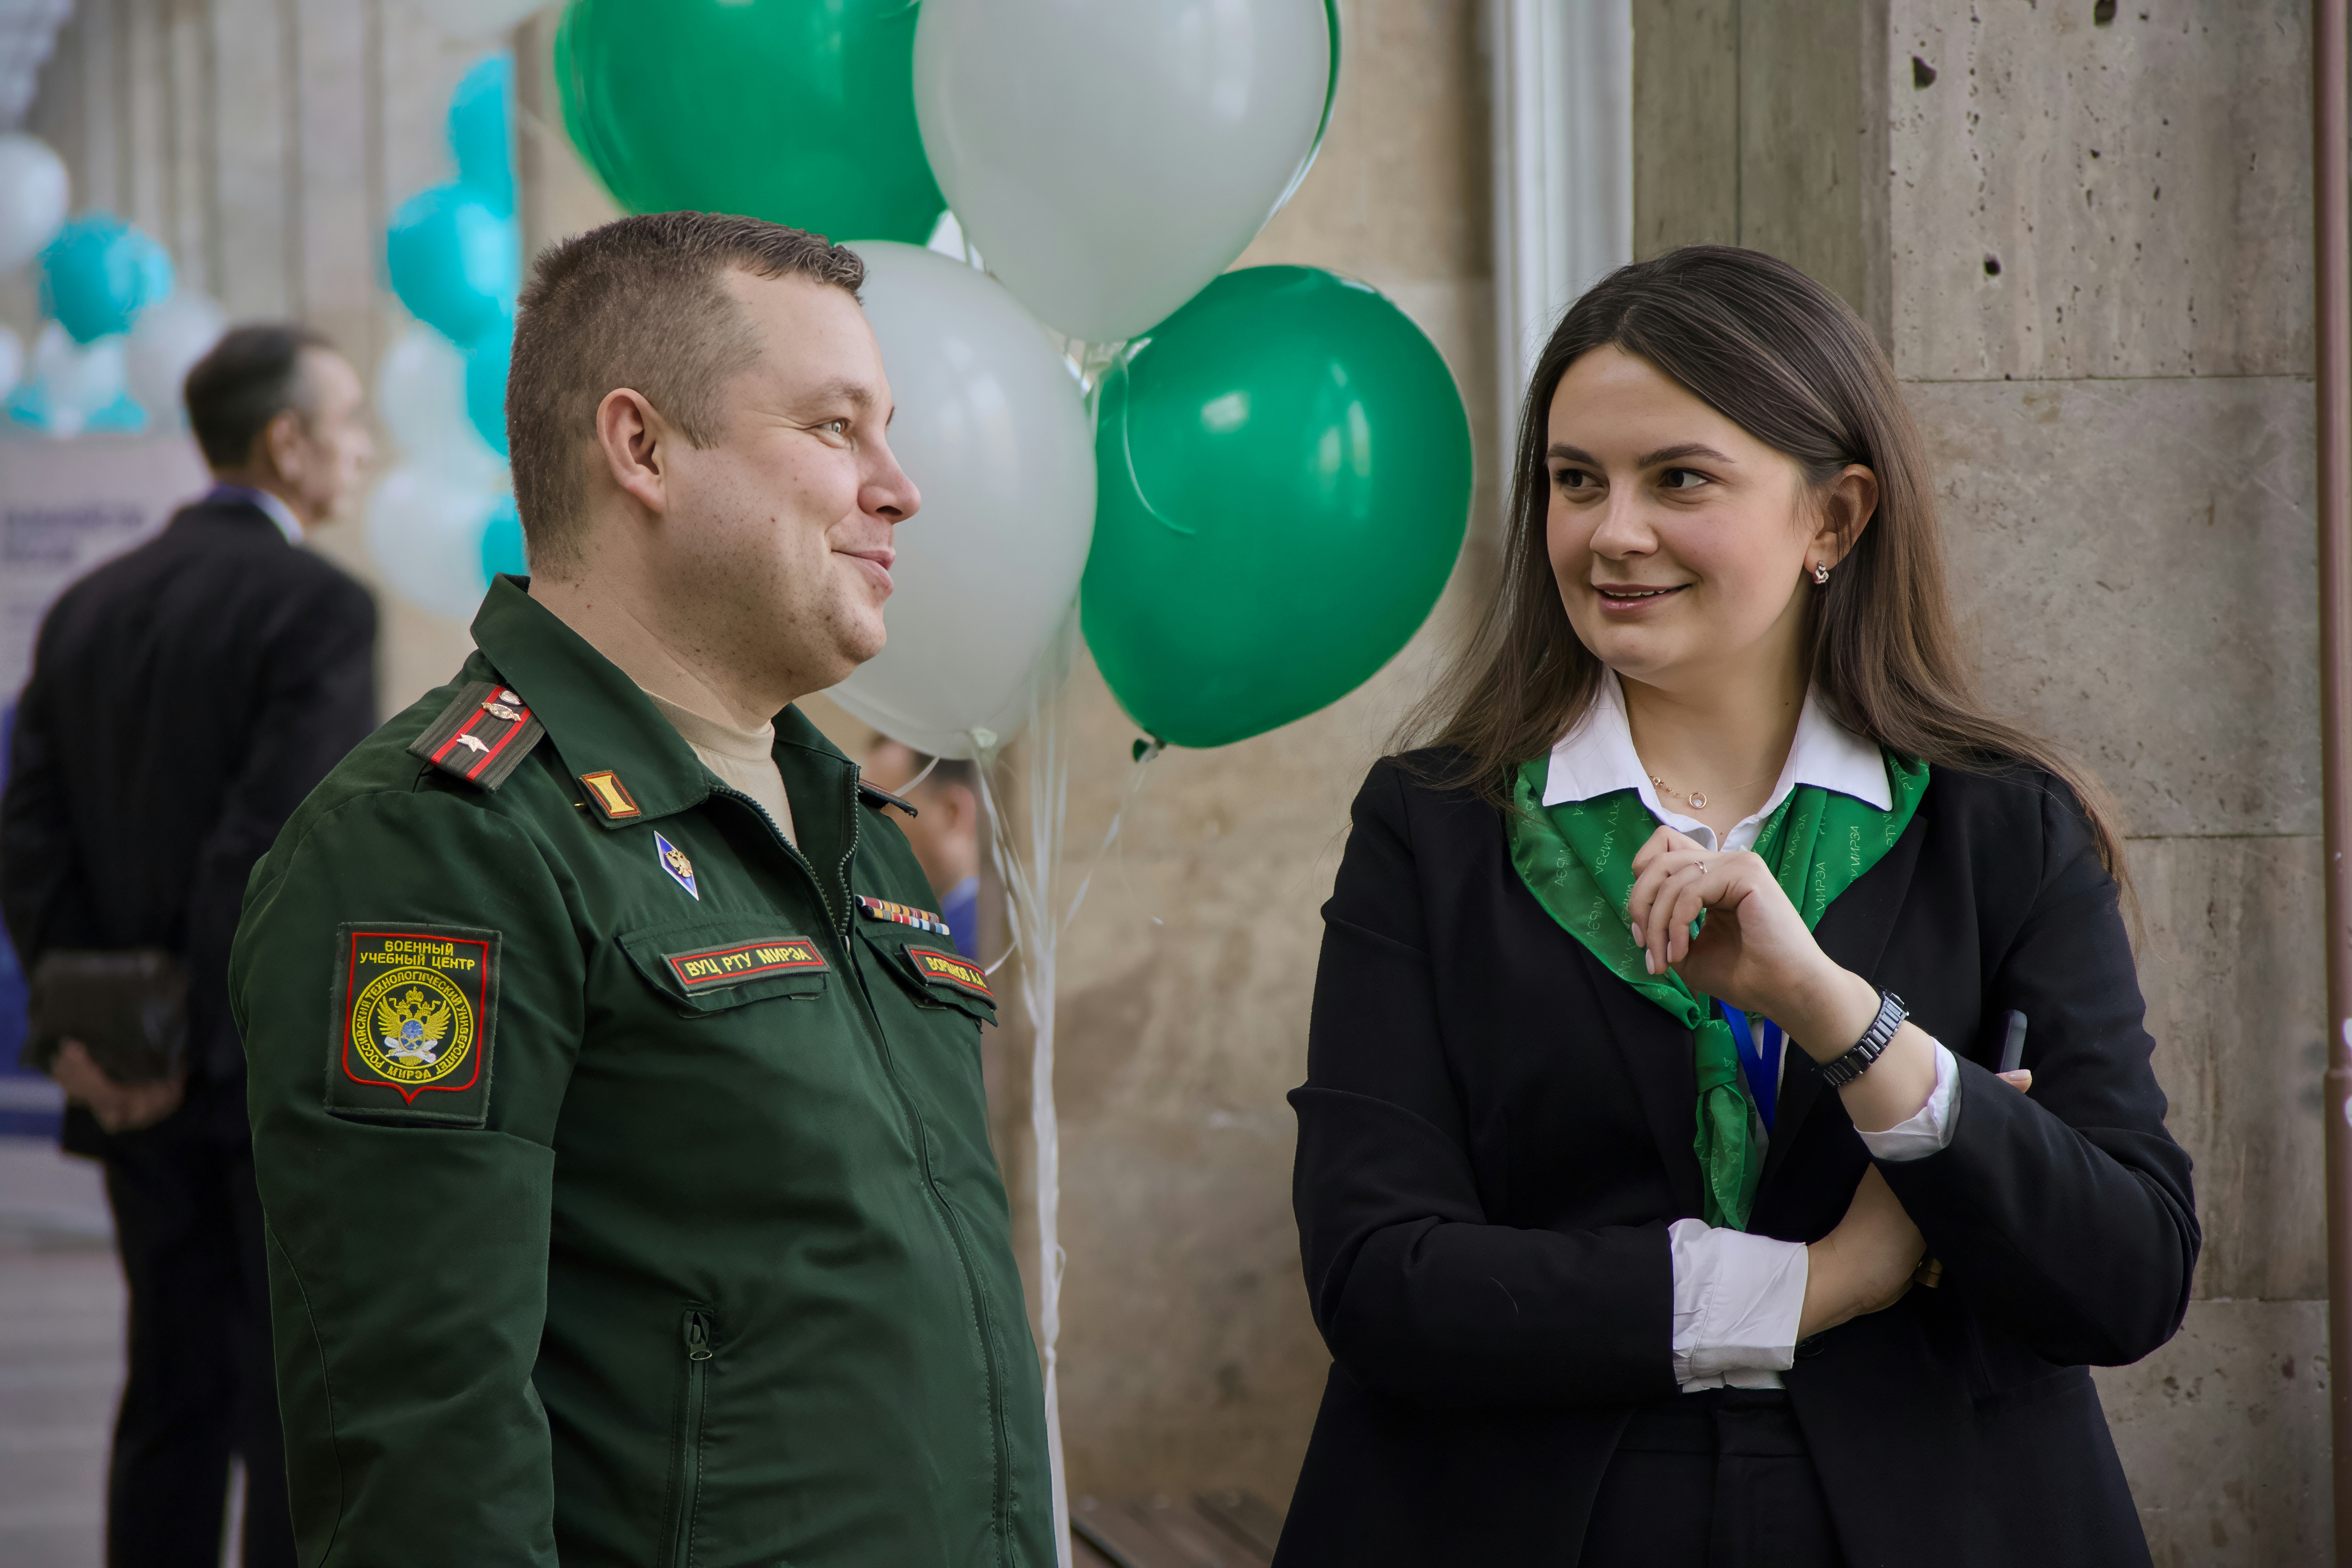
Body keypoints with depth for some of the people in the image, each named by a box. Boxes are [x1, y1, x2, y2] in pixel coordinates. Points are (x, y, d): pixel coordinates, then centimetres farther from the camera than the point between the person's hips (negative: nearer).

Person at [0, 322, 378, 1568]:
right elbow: (277, 844, -20)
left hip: (135, 1083, 7)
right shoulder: (321, 608, -12)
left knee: (174, 1398, 12)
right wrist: (199, 1046, -14)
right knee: (303, 1414, -1)